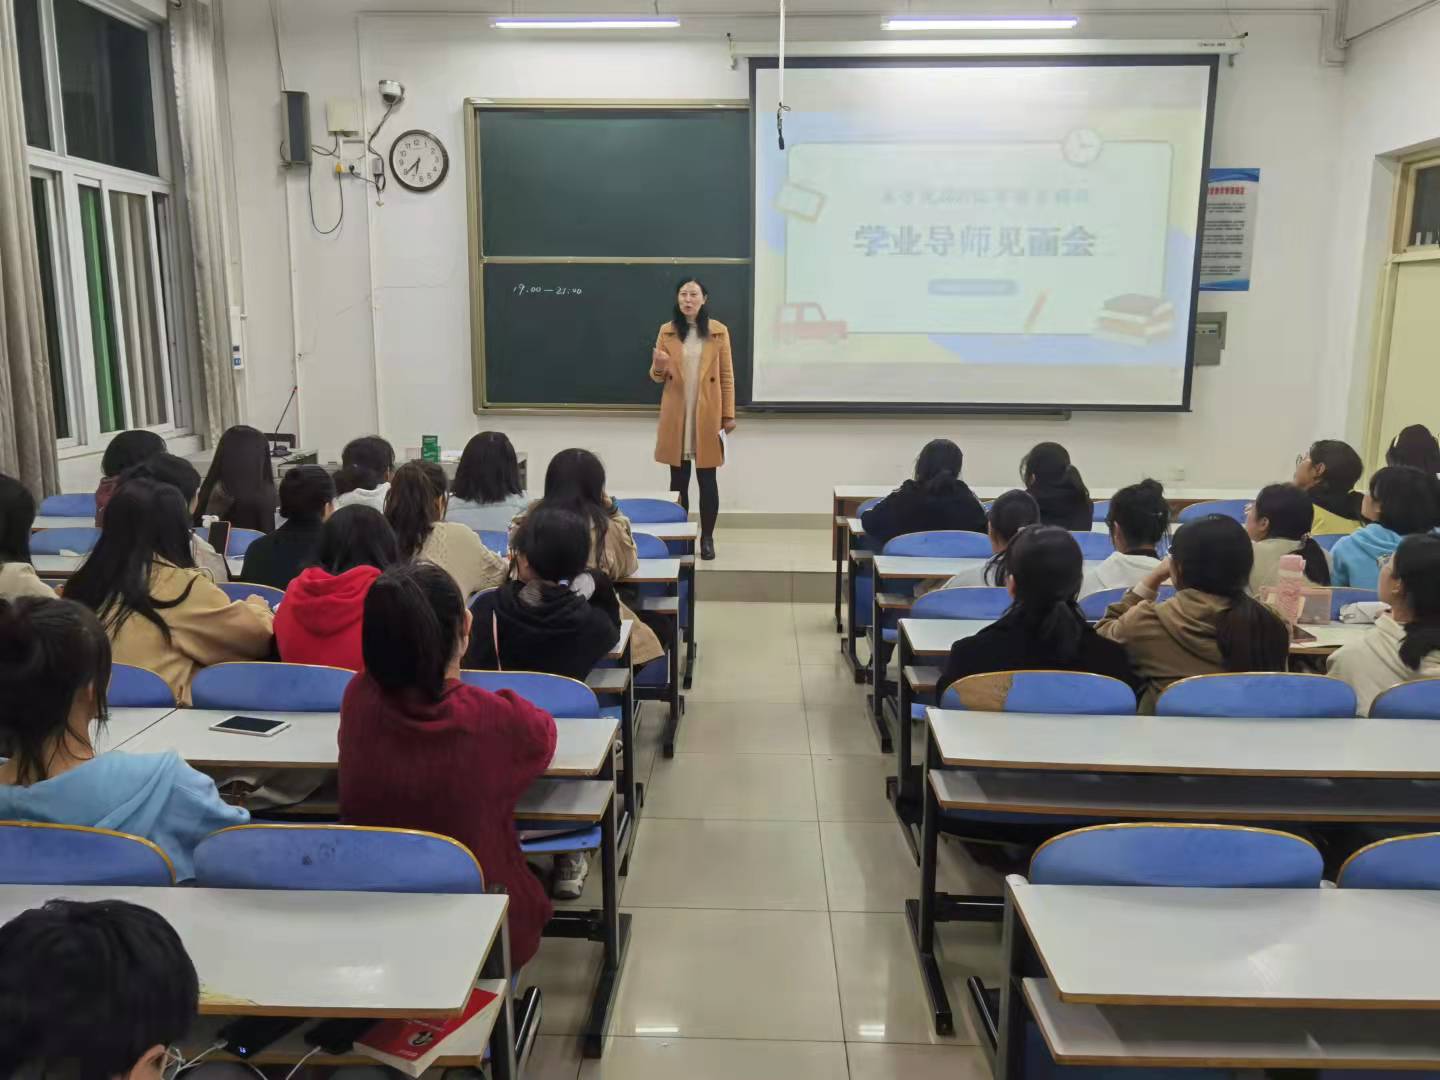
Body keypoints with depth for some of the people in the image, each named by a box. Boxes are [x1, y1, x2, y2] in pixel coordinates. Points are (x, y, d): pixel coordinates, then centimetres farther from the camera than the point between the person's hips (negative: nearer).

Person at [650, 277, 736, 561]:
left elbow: (727, 375, 1)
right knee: (678, 478, 7)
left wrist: (729, 414, -4)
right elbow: (657, 377, 8)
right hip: (676, 417, 2)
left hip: (708, 416, -1)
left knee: (707, 479, 1)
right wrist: (659, 367, -16)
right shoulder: (667, 331, 4)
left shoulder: (719, 331, 1)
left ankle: (707, 538, 10)